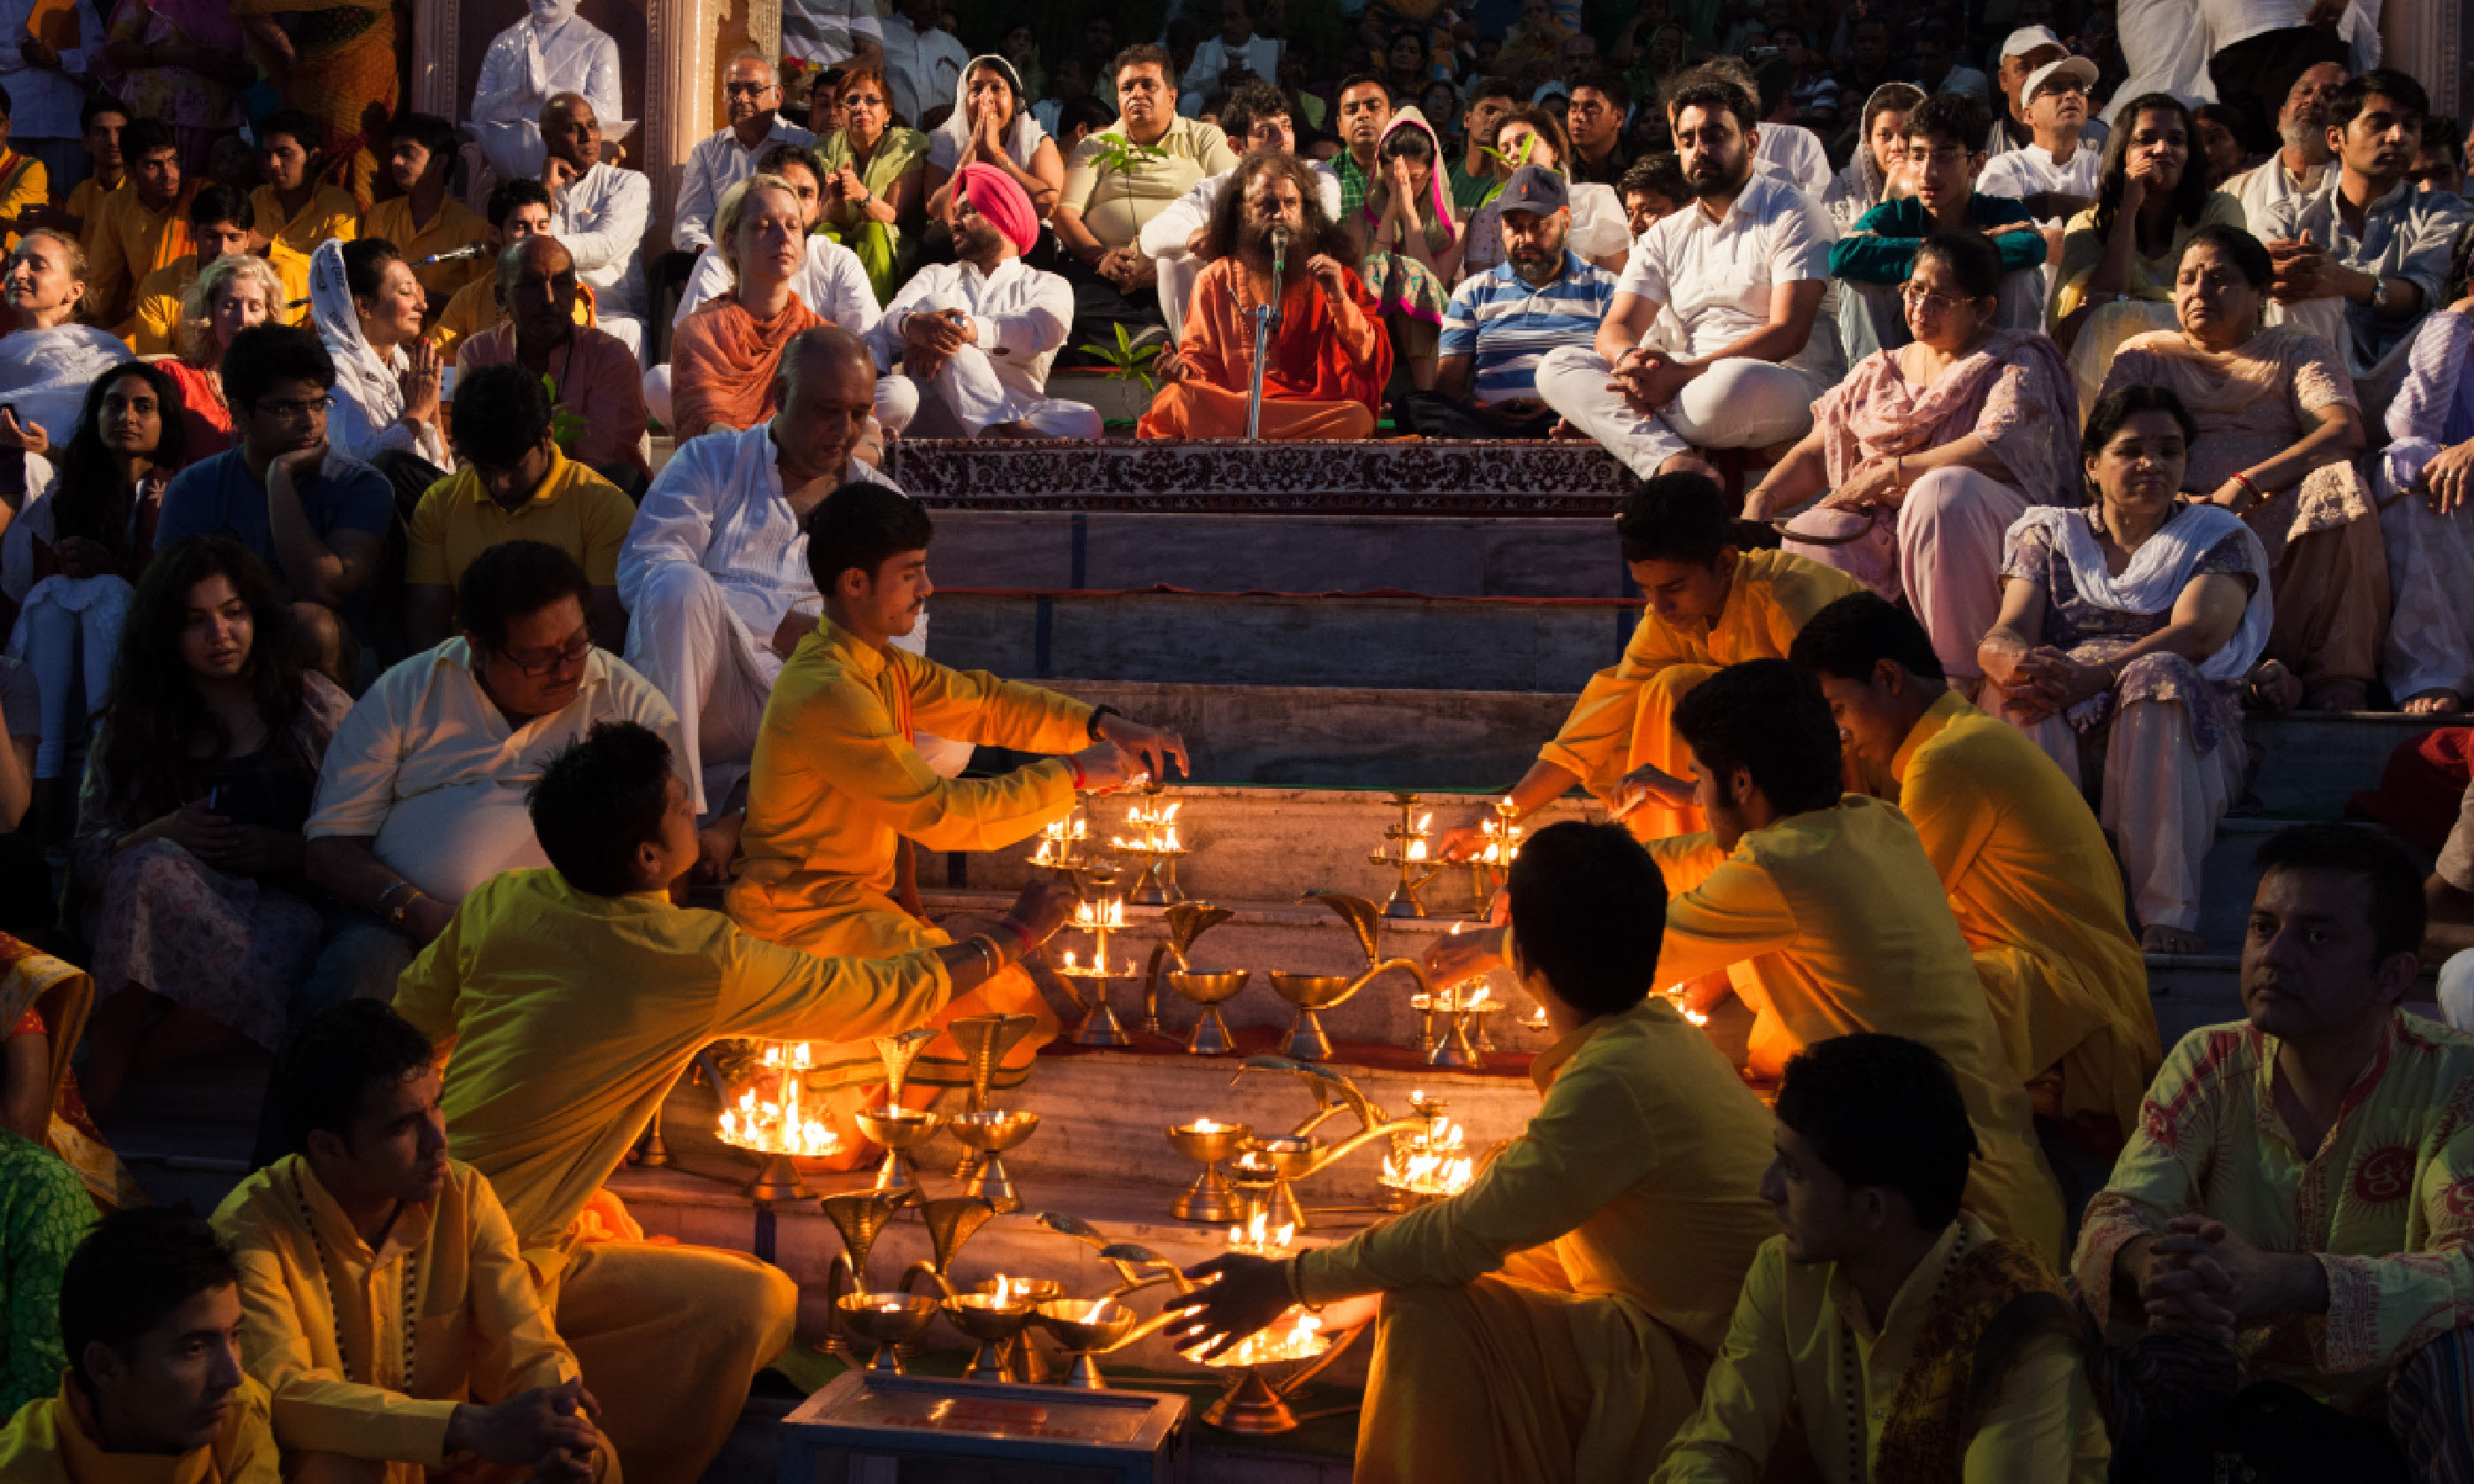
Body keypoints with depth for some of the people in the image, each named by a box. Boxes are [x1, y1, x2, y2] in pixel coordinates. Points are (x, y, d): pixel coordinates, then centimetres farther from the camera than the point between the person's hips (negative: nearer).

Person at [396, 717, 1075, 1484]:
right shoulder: (702, 960, -16)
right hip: (498, 1268, -8)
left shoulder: (499, 903, 1)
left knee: (609, 1220, 28)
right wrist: (1015, 935, 11)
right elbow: (887, 995, -4)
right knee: (755, 1300, -8)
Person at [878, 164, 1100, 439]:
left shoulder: (1047, 285, 21)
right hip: (937, 412, 1)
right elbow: (891, 319, 6)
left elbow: (1044, 331, -4)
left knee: (1085, 420, -29)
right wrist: (915, 325, -21)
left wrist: (969, 329, -21)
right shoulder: (937, 276, 28)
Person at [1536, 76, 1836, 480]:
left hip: (1787, 385, -6)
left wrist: (1683, 372, -23)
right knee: (1557, 366, -13)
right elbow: (1617, 326, 10)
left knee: (1733, 382, -43)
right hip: (1693, 377, 6)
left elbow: (1789, 332, -11)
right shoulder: (1667, 236, 19)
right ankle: (1673, 461, -36)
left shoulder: (1792, 213, 1)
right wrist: (1628, 358, -19)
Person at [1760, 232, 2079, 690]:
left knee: (1945, 489, -39)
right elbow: (1814, 454, 21)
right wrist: (1761, 499, 0)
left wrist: (1885, 473, -12)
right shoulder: (1878, 371, 23)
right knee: (1806, 541, -28)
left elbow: (1997, 451, -15)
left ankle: (1960, 682, -33)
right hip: (1884, 526, 4)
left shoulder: (2018, 365, 4)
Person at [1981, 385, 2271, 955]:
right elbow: (2006, 633, 4)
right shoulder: (2049, 534, 21)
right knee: (2023, 682, -32)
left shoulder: (2219, 536, 14)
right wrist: (2019, 663, -25)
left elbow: (2195, 634, -7)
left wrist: (2086, 677, -25)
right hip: (2057, 739, 1)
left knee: (2157, 673, -35)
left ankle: (2166, 922, -44)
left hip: (2179, 736, -1)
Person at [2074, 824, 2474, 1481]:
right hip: (2241, 1396, 2)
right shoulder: (2210, 1064, -3)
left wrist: (2284, 1280, -47)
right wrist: (2147, 1262, -42)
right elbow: (2116, 1216, -14)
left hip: (2387, 1425, -2)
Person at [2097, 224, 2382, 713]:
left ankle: (2337, 685, -30)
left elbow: (2346, 432, -2)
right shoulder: (2144, 354, 23)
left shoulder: (2297, 349, 19)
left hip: (2277, 519, 0)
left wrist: (2245, 484, -20)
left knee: (2336, 482, -32)